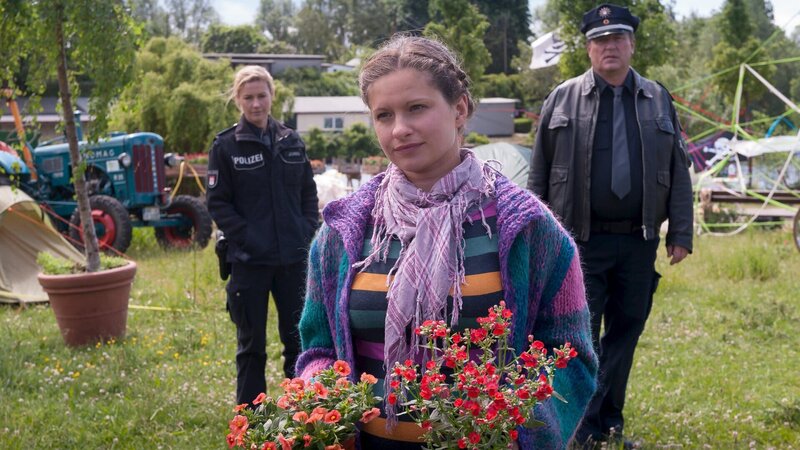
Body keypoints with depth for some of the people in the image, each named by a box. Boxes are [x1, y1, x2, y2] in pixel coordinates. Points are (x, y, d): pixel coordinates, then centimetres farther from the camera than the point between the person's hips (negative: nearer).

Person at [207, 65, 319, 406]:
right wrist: (247, 237, -14)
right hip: (249, 260, -3)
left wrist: (308, 231, 0)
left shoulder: (291, 141, 6)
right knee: (251, 344, 8)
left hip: (293, 258, 3)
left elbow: (308, 192, 13)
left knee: (297, 339, 12)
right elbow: (218, 203, -5)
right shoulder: (226, 146, -4)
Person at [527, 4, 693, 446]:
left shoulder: (658, 100, 10)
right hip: (581, 242, -3)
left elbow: (678, 173, 10)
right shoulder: (563, 99, 3)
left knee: (625, 332, 10)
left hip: (638, 243, 3)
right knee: (582, 335, -2)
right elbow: (539, 174, 4)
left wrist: (680, 234, 5)